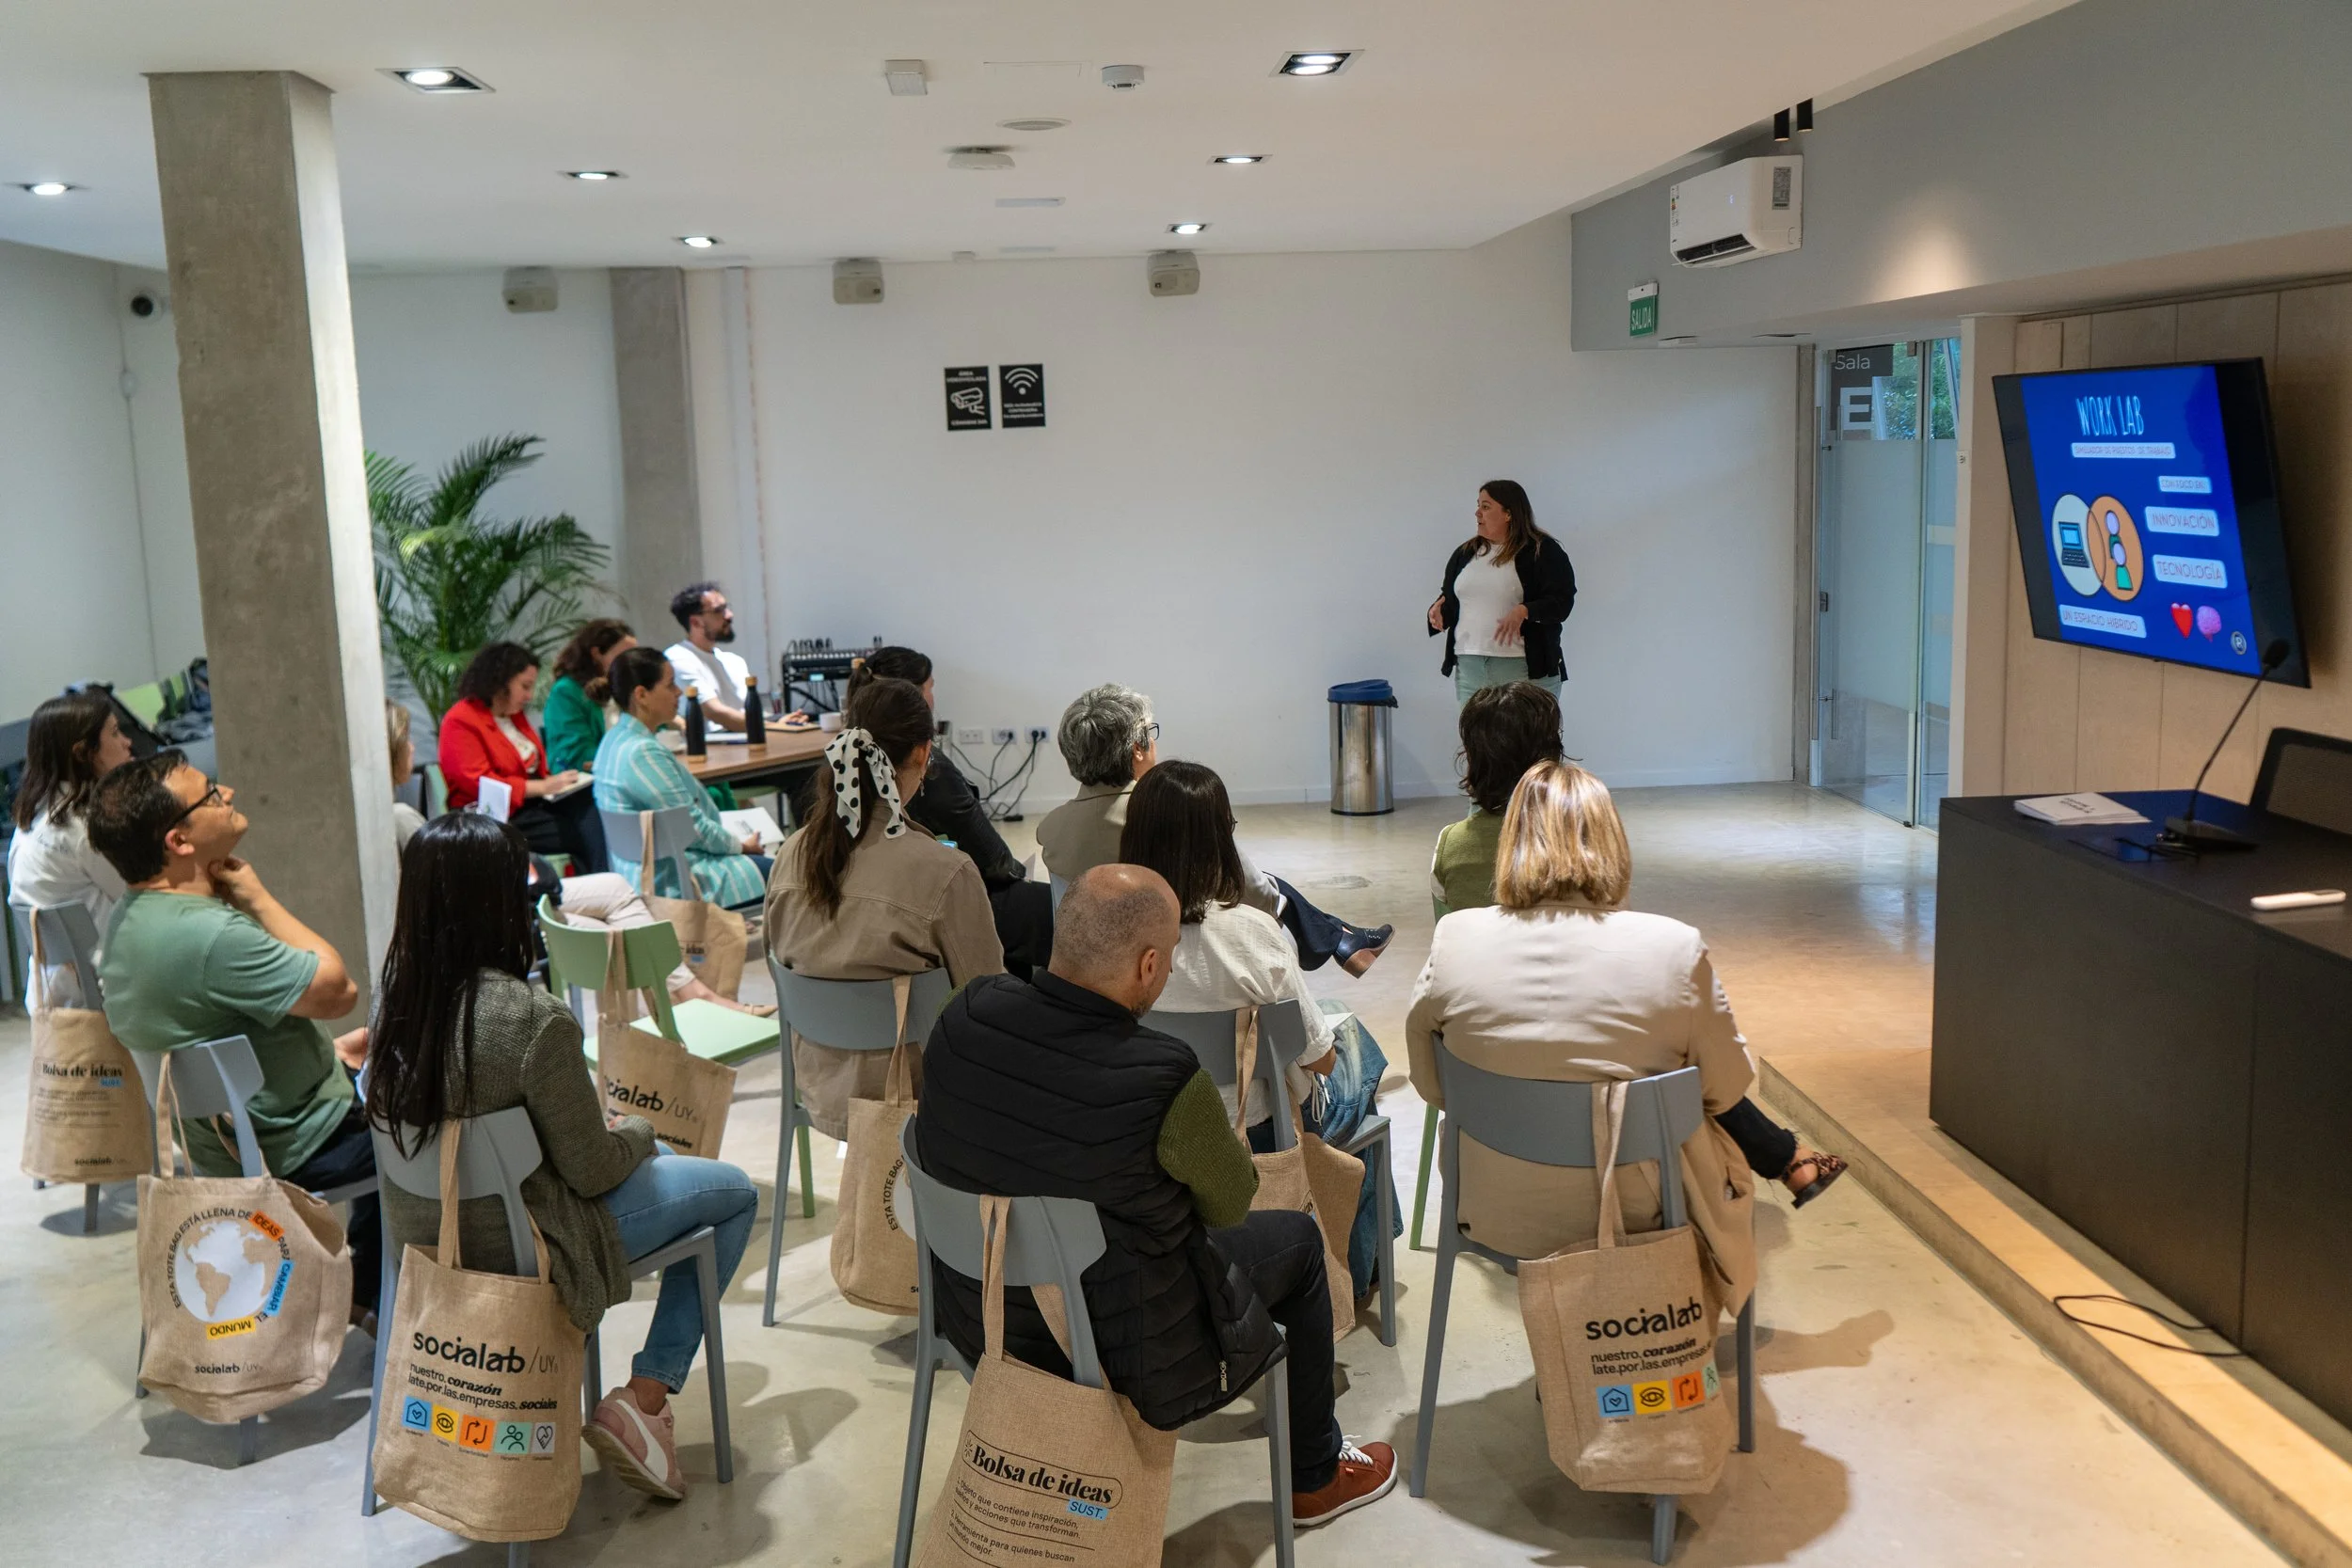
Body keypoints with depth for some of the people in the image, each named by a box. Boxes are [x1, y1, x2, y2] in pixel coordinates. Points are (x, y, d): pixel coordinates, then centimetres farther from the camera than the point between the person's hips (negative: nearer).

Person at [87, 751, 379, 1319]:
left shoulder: (134, 915, 1)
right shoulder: (210, 935, -34)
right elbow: (335, 988, -23)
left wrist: (326, 1052, 14)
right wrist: (257, 898, -16)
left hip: (219, 1129, 10)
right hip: (285, 1148, -10)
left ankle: (365, 1288, 33)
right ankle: (370, 1295, 21)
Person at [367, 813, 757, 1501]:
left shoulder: (393, 995, -7)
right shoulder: (532, 1019, -30)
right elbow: (592, 1171, -19)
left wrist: (604, 1120, 14)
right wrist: (640, 1130, 3)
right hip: (518, 1244, -8)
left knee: (657, 1162, 28)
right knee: (734, 1192, 12)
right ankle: (643, 1399, 7)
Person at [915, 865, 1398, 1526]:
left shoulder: (964, 1015, -18)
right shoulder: (1166, 1081, -33)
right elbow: (1232, 1202, -12)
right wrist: (1220, 1139, 8)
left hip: (976, 1321, 5)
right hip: (1128, 1359, -5)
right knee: (1297, 1239, 20)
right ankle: (1314, 1477, 39)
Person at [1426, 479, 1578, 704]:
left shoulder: (1543, 551, -1)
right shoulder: (1465, 552, 16)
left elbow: (1562, 601, -8)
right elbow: (1449, 597, 25)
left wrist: (1524, 612, -25)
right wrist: (1438, 610, 2)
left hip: (1525, 669, -5)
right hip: (1469, 667, 5)